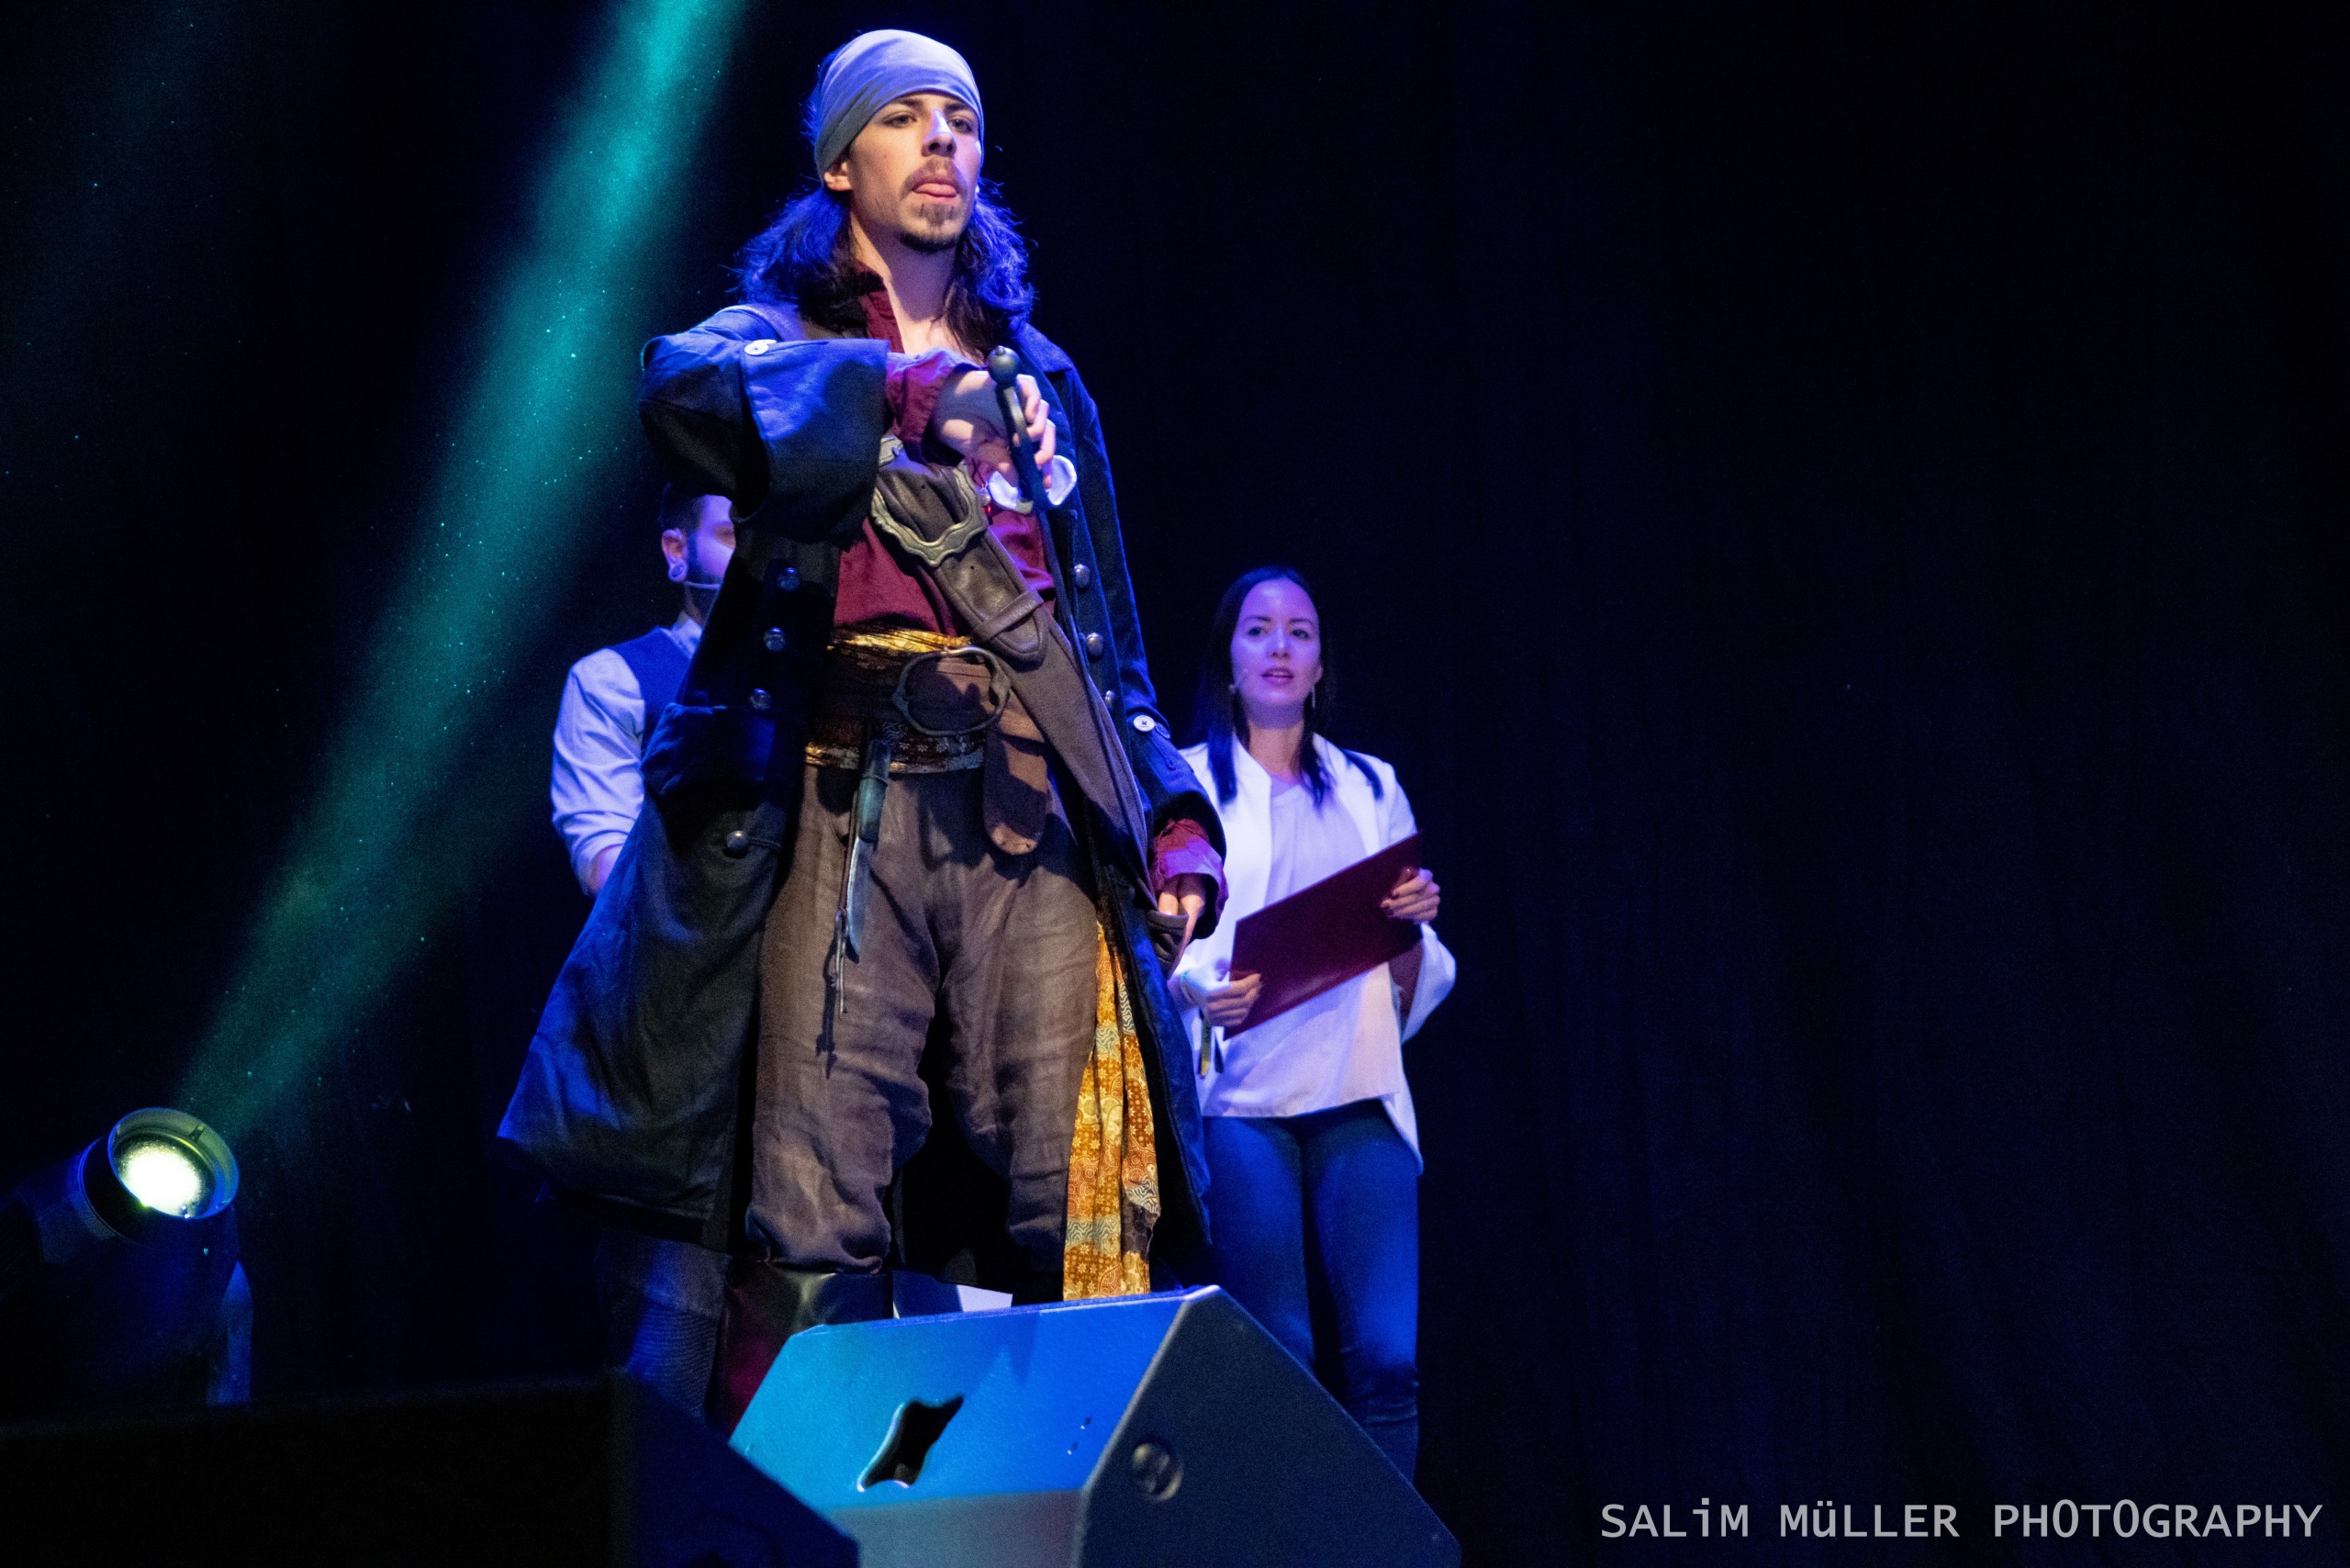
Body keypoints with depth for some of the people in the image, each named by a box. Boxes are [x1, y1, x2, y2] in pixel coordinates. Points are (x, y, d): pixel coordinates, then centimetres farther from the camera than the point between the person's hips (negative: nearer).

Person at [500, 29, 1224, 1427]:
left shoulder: (1042, 382, 26)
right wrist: (906, 390, -23)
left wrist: (1177, 815, 12)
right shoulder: (783, 341, 14)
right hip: (845, 795, -3)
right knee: (816, 1215, -11)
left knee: (1094, 1208, -9)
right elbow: (684, 391, -12)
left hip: (1037, 806, 3)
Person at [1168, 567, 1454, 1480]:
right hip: (1241, 1095, -2)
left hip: (1358, 1096, 2)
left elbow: (1411, 992, 19)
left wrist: (1413, 927, -3)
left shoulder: (1372, 790, 20)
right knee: (1279, 1360, -8)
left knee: (1387, 1355, -10)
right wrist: (1194, 991, -18)